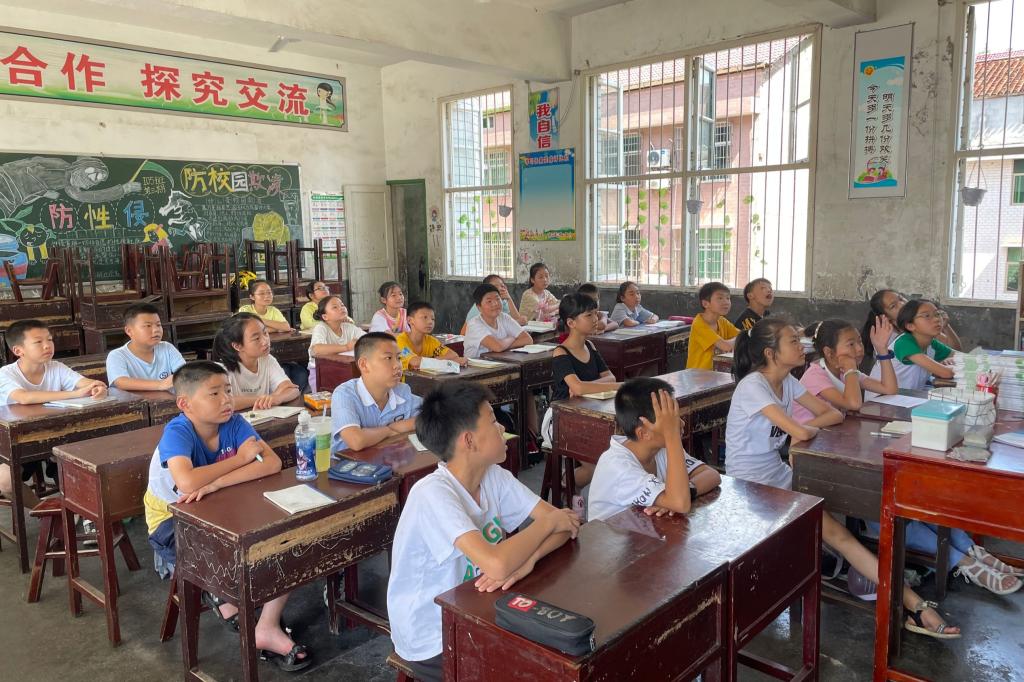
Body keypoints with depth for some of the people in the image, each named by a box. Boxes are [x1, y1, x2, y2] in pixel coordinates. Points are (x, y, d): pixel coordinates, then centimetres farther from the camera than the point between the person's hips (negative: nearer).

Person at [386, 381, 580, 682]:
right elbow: (497, 565, -39)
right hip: (433, 643, -6)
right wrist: (548, 522, -23)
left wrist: (527, 559, -28)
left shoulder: (493, 476, -5)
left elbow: (566, 522, -8)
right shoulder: (433, 494, -28)